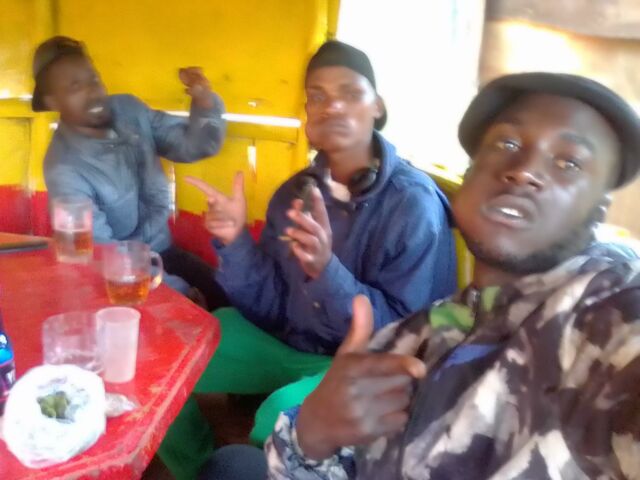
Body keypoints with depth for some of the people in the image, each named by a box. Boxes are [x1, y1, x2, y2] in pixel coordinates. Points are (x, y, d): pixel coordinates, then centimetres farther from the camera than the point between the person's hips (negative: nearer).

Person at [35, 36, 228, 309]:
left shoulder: (129, 110, -4)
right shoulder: (65, 169, -20)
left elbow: (192, 146, 0)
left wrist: (205, 105, -23)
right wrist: (182, 291, -20)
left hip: (161, 251, 5)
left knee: (230, 298, -11)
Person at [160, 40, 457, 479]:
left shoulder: (414, 203, -19)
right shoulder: (296, 191, -1)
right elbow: (271, 308, -1)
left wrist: (327, 271, -36)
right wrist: (235, 242, -18)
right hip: (285, 340, 6)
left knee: (282, 415, -33)